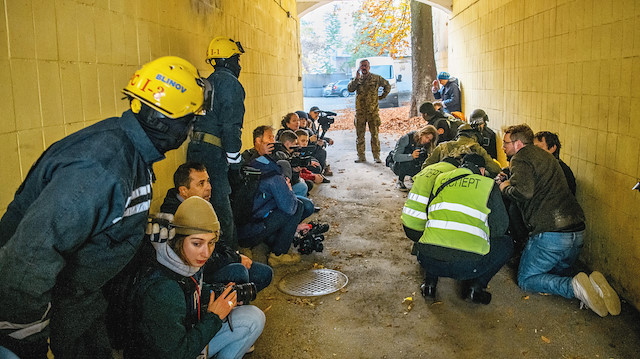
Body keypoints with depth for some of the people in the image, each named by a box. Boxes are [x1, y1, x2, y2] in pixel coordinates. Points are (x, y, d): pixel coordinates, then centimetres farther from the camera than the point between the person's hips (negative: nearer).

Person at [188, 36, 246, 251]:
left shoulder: (206, 83, 21)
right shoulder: (229, 82, -7)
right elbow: (230, 124, -15)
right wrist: (234, 161, -13)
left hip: (195, 148, 9)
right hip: (213, 151, -9)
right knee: (220, 207, -5)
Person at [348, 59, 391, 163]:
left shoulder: (376, 78, 4)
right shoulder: (357, 79, 9)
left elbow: (387, 86, 15)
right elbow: (350, 89, -7)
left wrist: (382, 96, 9)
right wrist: (356, 79, -16)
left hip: (373, 111, -2)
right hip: (360, 111, 2)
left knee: (375, 134, -1)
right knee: (360, 134, 4)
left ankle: (376, 156, 4)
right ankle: (361, 156, 11)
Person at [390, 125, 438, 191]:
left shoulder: (425, 144, -7)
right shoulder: (407, 138, -24)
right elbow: (396, 157, -31)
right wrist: (411, 156, -45)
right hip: (398, 166, -6)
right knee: (407, 162, -35)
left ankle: (414, 177, 11)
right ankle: (400, 182, -12)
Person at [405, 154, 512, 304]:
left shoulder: (440, 178, 19)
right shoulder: (489, 185, 11)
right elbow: (500, 227, 15)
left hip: (429, 261, 3)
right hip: (468, 266, -3)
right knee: (506, 244, 24)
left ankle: (430, 283, 19)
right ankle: (476, 286, 9)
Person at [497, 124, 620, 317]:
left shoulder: (521, 158, -6)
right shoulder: (544, 155, 22)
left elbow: (524, 192, -22)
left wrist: (506, 188, -3)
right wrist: (508, 182, 23)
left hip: (550, 234, -8)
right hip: (577, 232, 8)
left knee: (526, 279, 9)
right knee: (556, 275, 27)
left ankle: (574, 287, -14)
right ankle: (593, 284, -3)